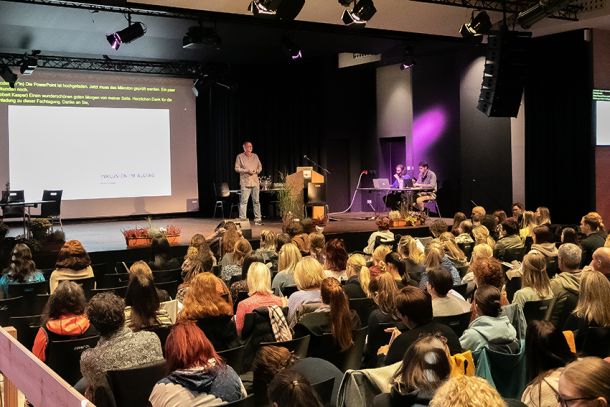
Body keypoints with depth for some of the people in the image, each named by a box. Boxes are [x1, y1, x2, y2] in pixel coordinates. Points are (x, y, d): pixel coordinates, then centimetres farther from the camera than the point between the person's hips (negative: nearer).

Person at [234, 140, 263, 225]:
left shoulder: (255, 156, 14)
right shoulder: (240, 157, 1)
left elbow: (260, 166, 18)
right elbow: (237, 168, -4)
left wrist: (257, 170, -4)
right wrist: (247, 171, -14)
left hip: (255, 182, 4)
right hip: (245, 182, -4)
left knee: (256, 201, 6)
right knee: (244, 201, -8)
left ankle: (258, 219, 11)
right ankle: (242, 219, -4)